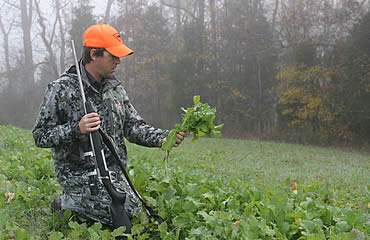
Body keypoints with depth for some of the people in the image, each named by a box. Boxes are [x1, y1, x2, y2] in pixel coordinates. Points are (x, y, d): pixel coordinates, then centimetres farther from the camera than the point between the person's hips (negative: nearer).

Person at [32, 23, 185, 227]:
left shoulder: (115, 87, 8)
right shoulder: (61, 89, -12)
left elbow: (133, 126, 8)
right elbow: (40, 136, -11)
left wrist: (162, 138, -10)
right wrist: (76, 129, -28)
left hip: (113, 172, 7)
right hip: (79, 173, -7)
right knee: (128, 212, -22)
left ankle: (76, 201, 21)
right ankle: (67, 203, 1)